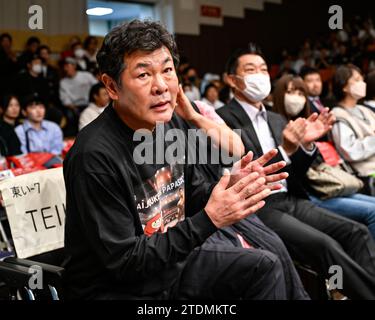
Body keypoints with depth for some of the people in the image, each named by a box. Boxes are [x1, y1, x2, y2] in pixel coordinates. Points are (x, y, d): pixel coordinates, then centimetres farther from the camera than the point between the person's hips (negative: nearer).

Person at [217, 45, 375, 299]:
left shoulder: (277, 120, 18)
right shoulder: (224, 119, -6)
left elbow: (293, 176, 16)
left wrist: (306, 145, -3)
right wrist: (284, 151, -25)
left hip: (289, 200, 8)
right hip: (257, 209, -7)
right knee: (326, 245, -25)